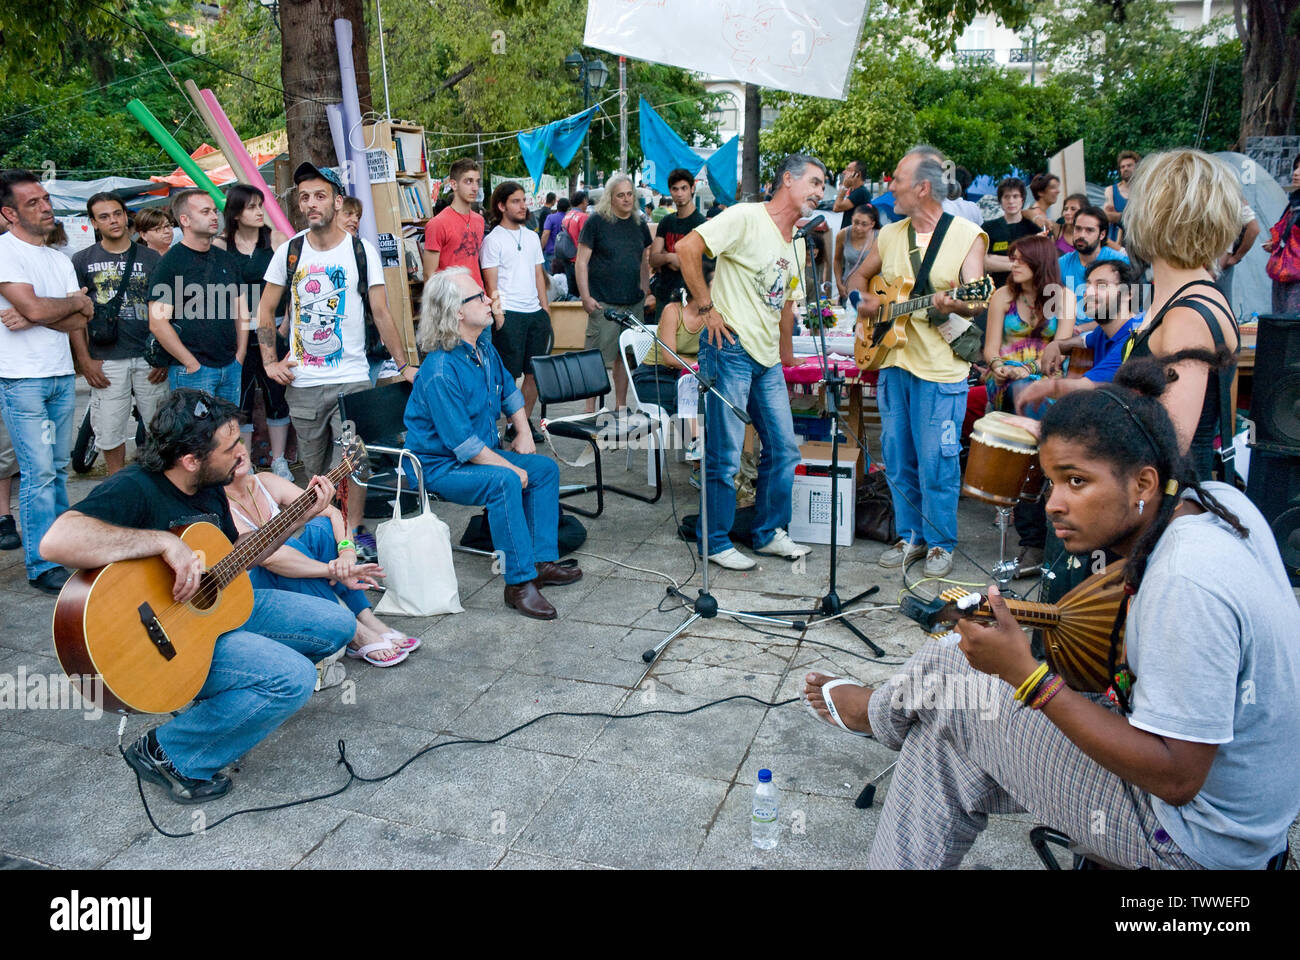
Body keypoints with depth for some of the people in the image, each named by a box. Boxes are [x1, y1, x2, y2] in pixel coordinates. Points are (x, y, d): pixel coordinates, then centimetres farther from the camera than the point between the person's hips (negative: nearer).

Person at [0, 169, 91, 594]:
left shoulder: (59, 259, 14)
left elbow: (81, 319, 4)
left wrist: (35, 318, -13)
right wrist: (76, 300, -1)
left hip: (62, 375, 7)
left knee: (58, 467, 13)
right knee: (39, 471, -7)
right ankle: (43, 566, -2)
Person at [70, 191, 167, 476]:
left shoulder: (150, 258, 8)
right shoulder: (82, 261, 6)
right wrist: (85, 360, -4)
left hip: (149, 358, 0)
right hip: (106, 362, 0)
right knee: (110, 432, 4)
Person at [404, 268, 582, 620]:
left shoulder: (484, 349, 3)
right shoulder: (441, 370, -26)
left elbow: (510, 392, 22)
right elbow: (463, 443, -27)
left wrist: (524, 433, 8)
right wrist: (511, 467, -22)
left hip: (482, 453, 10)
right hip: (439, 467, -9)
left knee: (545, 468, 2)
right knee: (505, 482, -33)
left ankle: (542, 562, 3)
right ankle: (519, 582, -25)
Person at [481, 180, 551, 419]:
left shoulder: (532, 237, 16)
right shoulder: (493, 240, -2)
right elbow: (491, 285, -5)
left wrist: (546, 312, 12)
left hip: (535, 312, 6)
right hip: (509, 314, -6)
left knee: (535, 372, 8)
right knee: (510, 374, -2)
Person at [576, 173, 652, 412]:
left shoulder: (640, 225, 14)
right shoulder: (596, 222, -2)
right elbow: (581, 262, -4)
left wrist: (645, 293, 13)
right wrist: (586, 297, -11)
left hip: (633, 303, 5)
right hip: (604, 303, -5)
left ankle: (621, 406, 22)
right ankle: (590, 409, 1)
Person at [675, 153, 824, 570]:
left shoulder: (797, 243, 17)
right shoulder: (746, 218, -10)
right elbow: (687, 247, -19)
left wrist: (786, 353, 23)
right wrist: (707, 307, -17)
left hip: (767, 360, 9)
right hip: (731, 348, -9)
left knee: (783, 448, 11)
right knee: (724, 454, -2)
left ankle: (770, 533, 27)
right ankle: (716, 543, 13)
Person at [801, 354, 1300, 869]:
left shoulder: (1187, 585, -33)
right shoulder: (1216, 500, -5)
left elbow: (1177, 778, -29)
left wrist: (1027, 675, -30)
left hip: (1195, 838, -9)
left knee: (945, 673, -1)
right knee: (944, 743, 11)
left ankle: (878, 711, 33)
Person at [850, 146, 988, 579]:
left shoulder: (967, 235, -6)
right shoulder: (890, 235, 10)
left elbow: (976, 302, -14)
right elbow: (860, 275, 25)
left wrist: (953, 305, -37)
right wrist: (863, 299, 3)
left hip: (941, 369, -5)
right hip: (893, 363, 6)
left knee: (936, 462, -1)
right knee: (897, 458, 11)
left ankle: (940, 543, 15)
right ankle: (910, 536, 25)